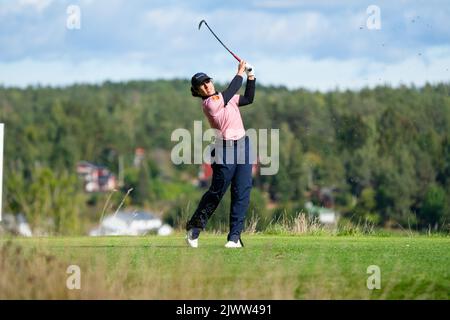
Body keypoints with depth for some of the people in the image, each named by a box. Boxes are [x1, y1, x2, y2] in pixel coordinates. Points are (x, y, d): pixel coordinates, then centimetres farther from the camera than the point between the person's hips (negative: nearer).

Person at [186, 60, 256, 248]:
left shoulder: (224, 98, 14)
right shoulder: (208, 103, -10)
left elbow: (248, 98, 19)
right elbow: (230, 92, -11)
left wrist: (251, 77, 9)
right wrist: (240, 73, 1)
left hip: (243, 146, 6)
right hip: (224, 150, -6)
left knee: (242, 192, -2)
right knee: (217, 191, -3)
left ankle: (235, 237, -2)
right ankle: (194, 228, 15)